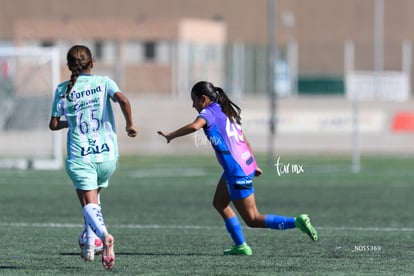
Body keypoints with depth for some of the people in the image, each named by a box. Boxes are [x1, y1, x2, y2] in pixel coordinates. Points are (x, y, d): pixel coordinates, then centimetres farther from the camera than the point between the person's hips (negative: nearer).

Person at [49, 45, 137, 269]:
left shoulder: (62, 90, 3)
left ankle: (103, 235, -36)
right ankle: (90, 244, 14)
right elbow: (122, 99, -17)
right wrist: (130, 125, -2)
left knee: (89, 204, -6)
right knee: (94, 196, 24)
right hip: (107, 154, 2)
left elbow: (54, 124, 7)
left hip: (79, 156, -2)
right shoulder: (103, 83, 2)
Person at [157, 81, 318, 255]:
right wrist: (253, 165, 26)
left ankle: (297, 222, -8)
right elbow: (244, 141, 20)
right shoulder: (226, 112, 16)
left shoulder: (209, 113, -11)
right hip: (246, 165, 10)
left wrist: (171, 135, -22)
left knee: (252, 219, -1)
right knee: (219, 203, 21)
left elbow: (194, 126, -34)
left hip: (237, 172, -10)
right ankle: (241, 246, 20)